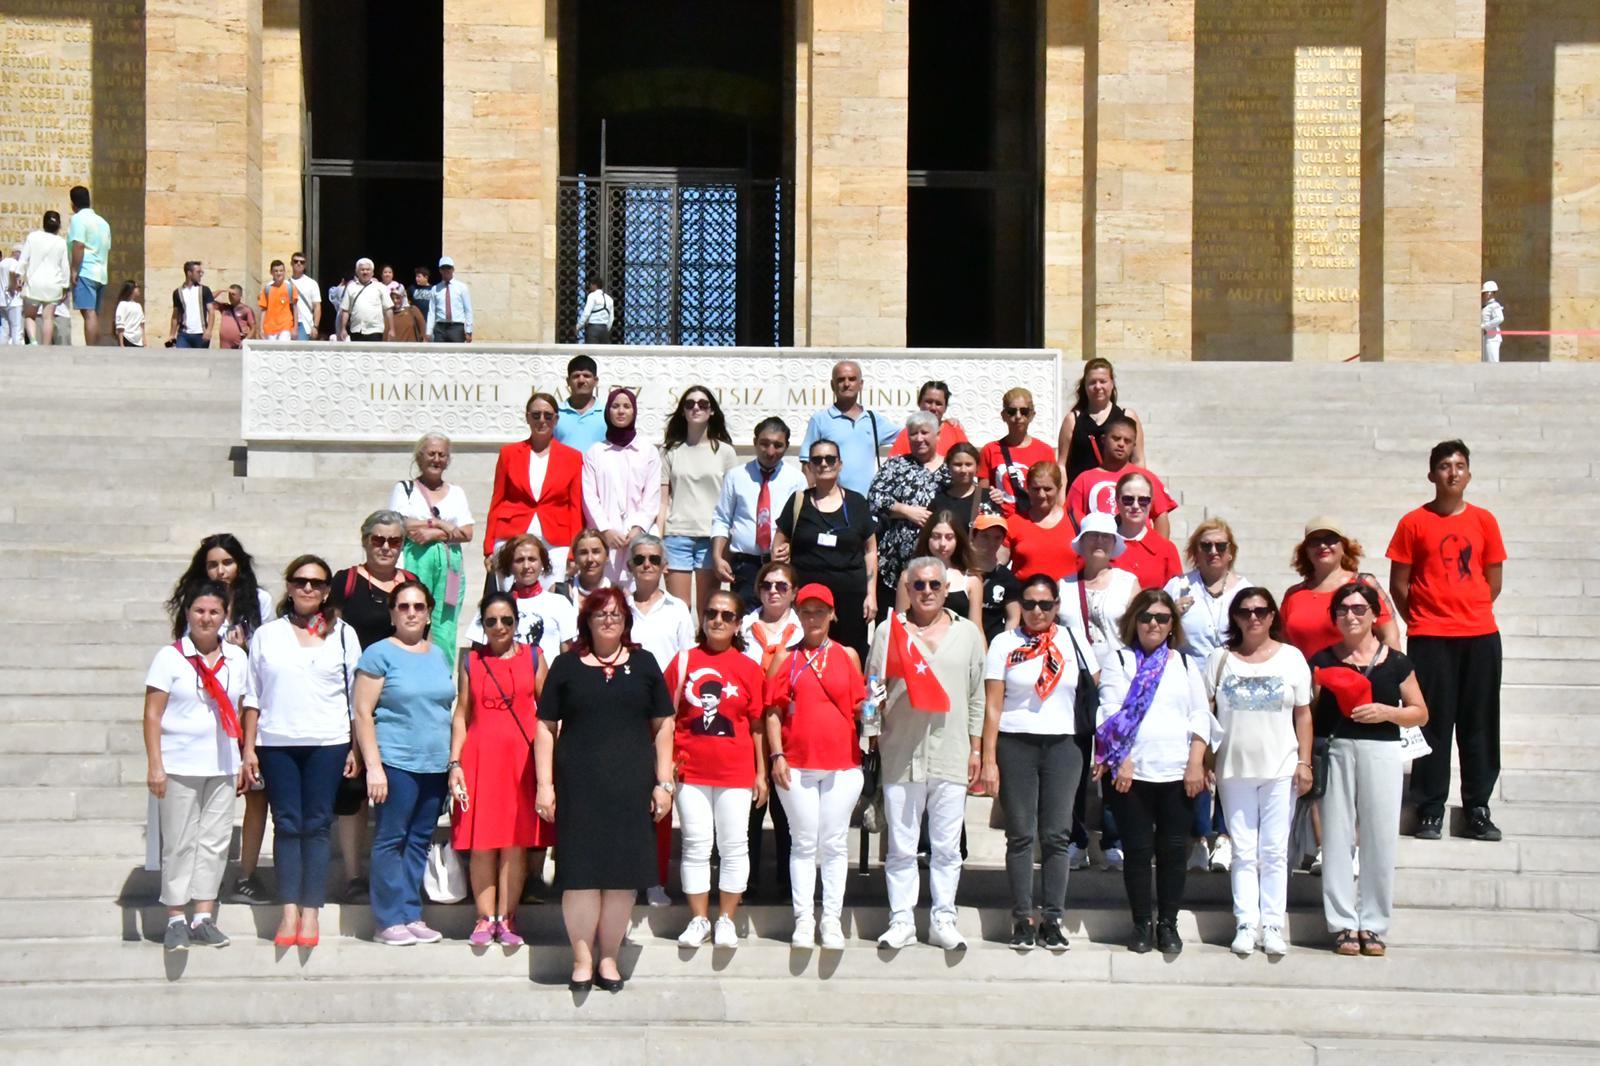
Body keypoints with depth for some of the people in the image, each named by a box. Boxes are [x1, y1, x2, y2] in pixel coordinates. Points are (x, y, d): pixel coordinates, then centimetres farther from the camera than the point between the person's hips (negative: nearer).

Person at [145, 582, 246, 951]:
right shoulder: (170, 657, -4)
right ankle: (176, 920, 9)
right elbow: (152, 715, -6)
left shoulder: (237, 658, 7)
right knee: (179, 842, 2)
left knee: (215, 840, 6)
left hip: (223, 765, 4)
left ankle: (204, 918, 14)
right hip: (179, 765, -4)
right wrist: (155, 765, -12)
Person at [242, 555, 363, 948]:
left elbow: (356, 695, 7)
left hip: (327, 743, -1)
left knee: (316, 825, 0)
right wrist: (248, 748, 5)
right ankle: (289, 911, 3)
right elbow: (253, 696, 10)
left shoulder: (343, 634, 7)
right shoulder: (266, 635, 10)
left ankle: (310, 912, 3)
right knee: (287, 824, 0)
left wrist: (356, 748, 2)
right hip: (276, 743, 1)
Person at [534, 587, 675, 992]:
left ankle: (609, 958, 15)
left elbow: (663, 725, 9)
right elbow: (546, 726, 6)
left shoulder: (643, 664, 10)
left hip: (630, 785, 1)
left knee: (623, 872, 3)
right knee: (580, 870, -1)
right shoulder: (567, 665, 7)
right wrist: (545, 784, -1)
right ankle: (583, 959, 9)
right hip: (578, 785, -1)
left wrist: (664, 782, 3)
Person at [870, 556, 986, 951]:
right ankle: (901, 920, 11)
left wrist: (975, 747, 11)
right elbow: (872, 689, 7)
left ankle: (943, 919, 15)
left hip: (951, 755, 1)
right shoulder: (889, 630, 5)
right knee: (901, 846, 3)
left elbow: (976, 695, 13)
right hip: (901, 754, -1)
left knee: (947, 846, 5)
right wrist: (876, 707, -13)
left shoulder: (968, 632, 11)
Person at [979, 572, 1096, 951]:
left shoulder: (1073, 642, 7)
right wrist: (988, 760, -8)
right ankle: (1022, 919, 7)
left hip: (1063, 746, 2)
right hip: (1015, 745, -1)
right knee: (1021, 835, 1)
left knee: (1057, 835, 1)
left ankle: (1053, 919, 7)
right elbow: (992, 706, -1)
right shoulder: (1004, 644, 2)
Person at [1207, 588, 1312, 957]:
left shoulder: (1291, 657, 5)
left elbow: (1303, 714, 5)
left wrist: (1304, 762, -1)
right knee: (1243, 852, 3)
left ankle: (1273, 925, 7)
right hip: (1234, 769, 1)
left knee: (1274, 851, 2)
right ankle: (1246, 924, 6)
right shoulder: (1220, 659, 5)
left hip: (1280, 769, 0)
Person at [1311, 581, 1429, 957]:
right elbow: (1308, 713, 7)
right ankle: (1343, 925, 7)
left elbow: (1421, 714, 9)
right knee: (1337, 838, 0)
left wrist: (1387, 712, -8)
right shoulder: (1323, 661, 7)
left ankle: (1373, 925, 10)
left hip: (1382, 752, 0)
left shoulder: (1395, 663, 6)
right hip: (1335, 751, 0)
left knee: (1379, 840, 1)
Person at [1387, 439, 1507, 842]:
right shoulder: (1414, 523, 0)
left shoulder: (1484, 521, 7)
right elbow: (1398, 584, 3)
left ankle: (1478, 808, 13)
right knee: (1432, 723, 1)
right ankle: (1430, 809, 8)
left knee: (1479, 723, 5)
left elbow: (1494, 580, 12)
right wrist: (1420, 620, 2)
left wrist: (1470, 612, 7)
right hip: (1429, 638, -2)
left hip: (1480, 635, 2)